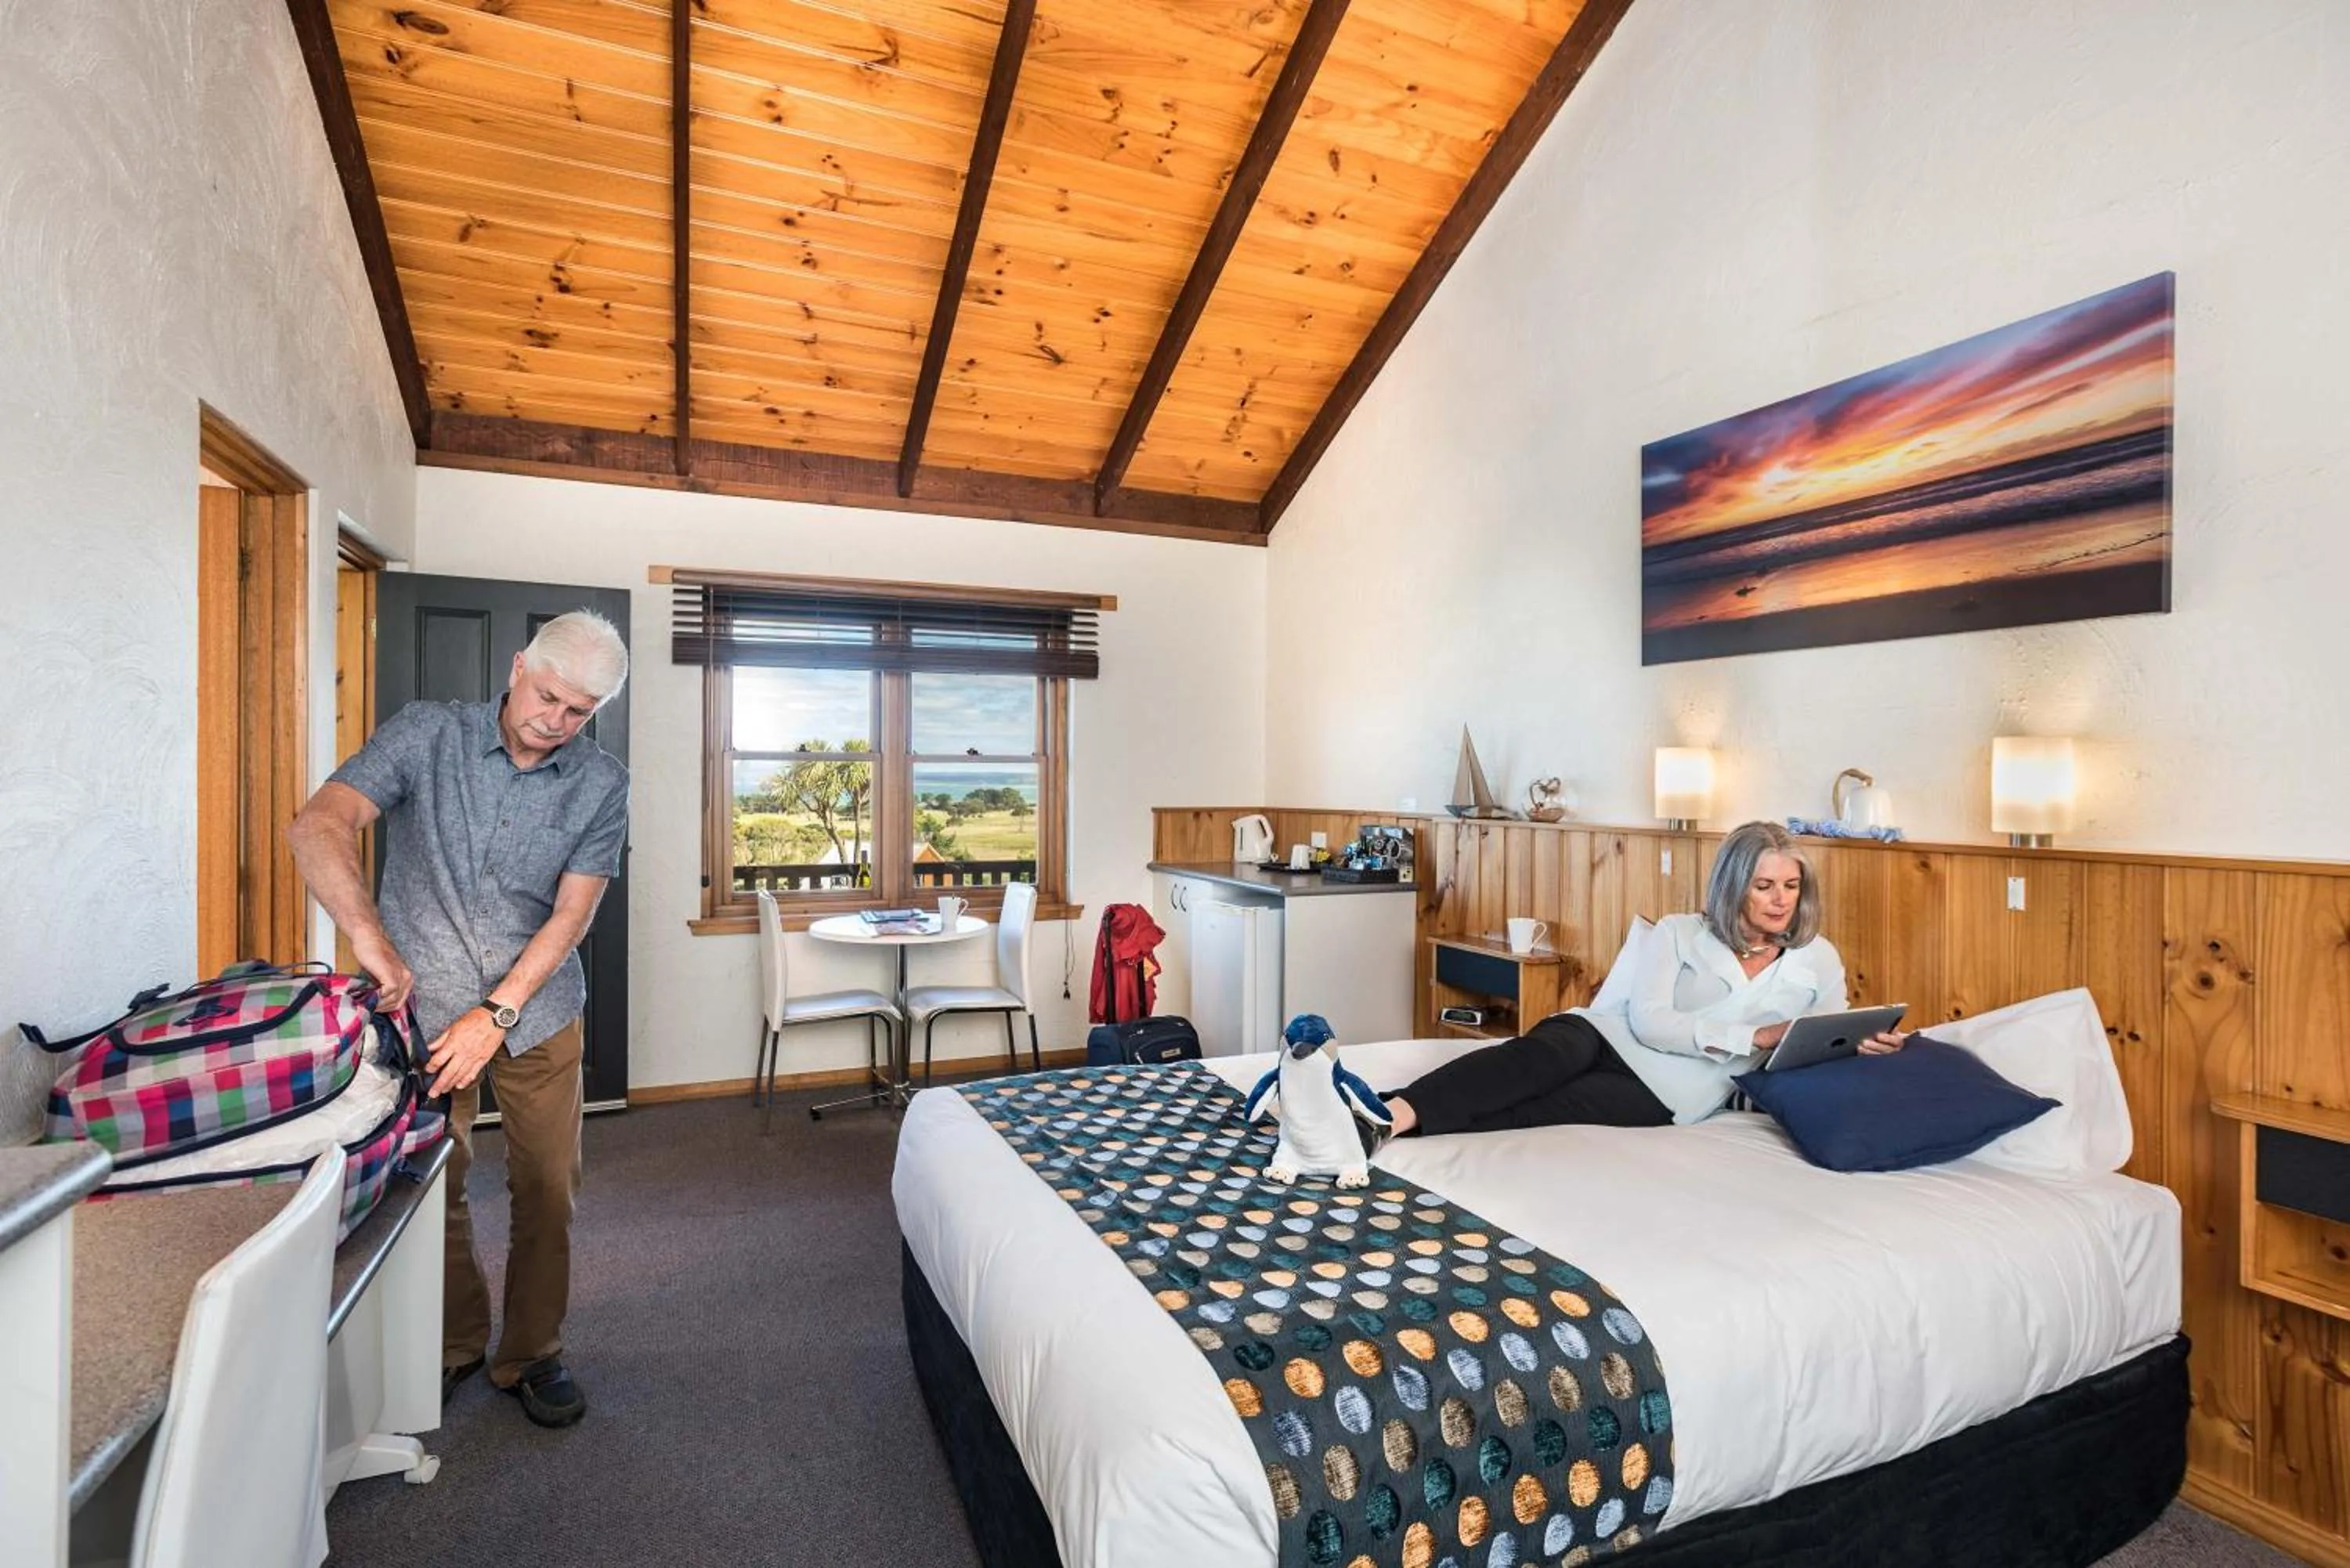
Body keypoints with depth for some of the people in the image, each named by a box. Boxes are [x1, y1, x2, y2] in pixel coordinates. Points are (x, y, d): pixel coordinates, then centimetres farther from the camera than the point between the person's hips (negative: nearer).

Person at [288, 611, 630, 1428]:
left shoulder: (601, 783, -7)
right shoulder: (426, 733, -8)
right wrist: (371, 938, -32)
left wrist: (496, 1014, -17)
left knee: (546, 1192, 5)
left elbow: (570, 915, -9)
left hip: (537, 1013, 1)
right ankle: (454, 1344, 33)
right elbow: (318, 826, -19)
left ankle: (531, 1355, 25)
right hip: (423, 1007, 0)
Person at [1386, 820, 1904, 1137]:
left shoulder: (1819, 960, 15)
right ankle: (1391, 1112, -52)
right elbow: (1648, 1020, -6)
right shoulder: (1679, 932, 7)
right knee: (1540, 1054, -37)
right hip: (1612, 1035, 0)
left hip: (1674, 1088, 0)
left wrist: (1867, 1043, -8)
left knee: (1540, 1107, -31)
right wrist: (1754, 1036, -12)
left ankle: (1408, 1125, -46)